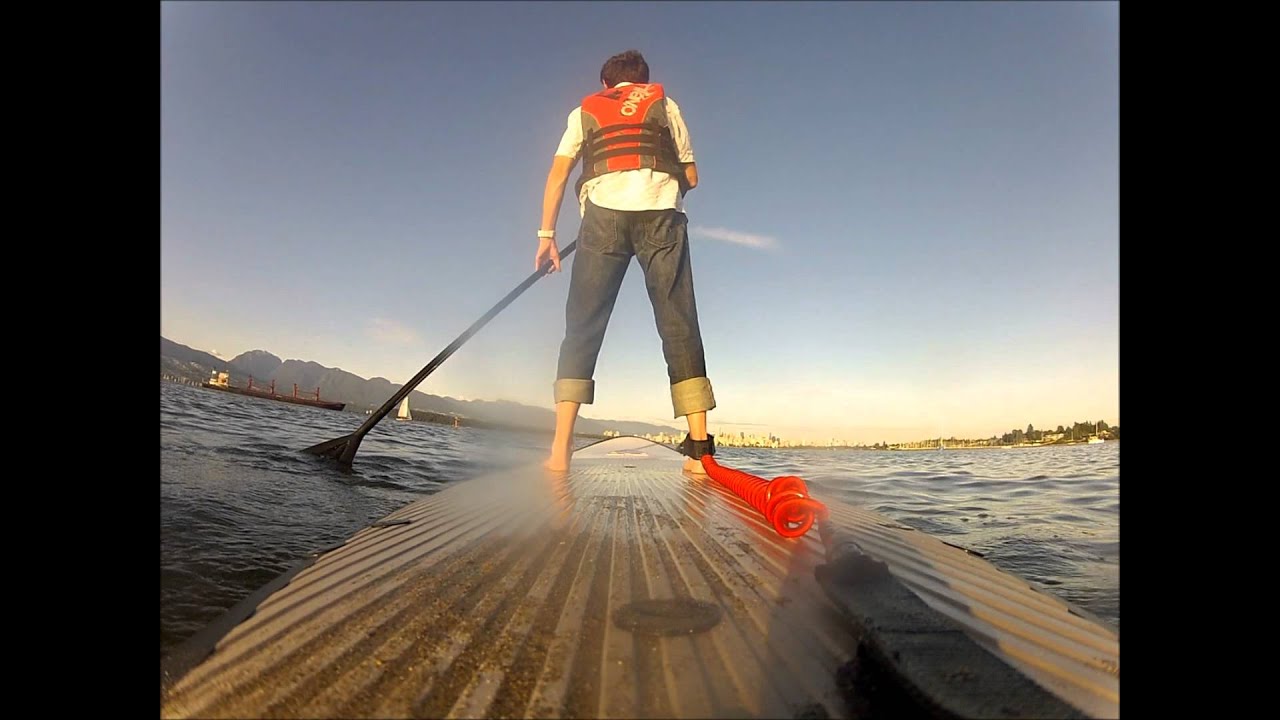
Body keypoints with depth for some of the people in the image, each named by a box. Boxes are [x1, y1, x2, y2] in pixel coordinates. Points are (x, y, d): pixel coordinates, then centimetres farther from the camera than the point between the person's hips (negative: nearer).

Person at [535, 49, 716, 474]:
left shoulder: (584, 110, 28)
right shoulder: (665, 104, 27)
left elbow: (558, 173, 14)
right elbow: (691, 177, 21)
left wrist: (546, 235, 12)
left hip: (604, 210, 0)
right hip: (661, 211, 0)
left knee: (582, 327, 0)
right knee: (679, 326, -2)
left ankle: (561, 450, -9)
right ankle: (699, 449, -9)